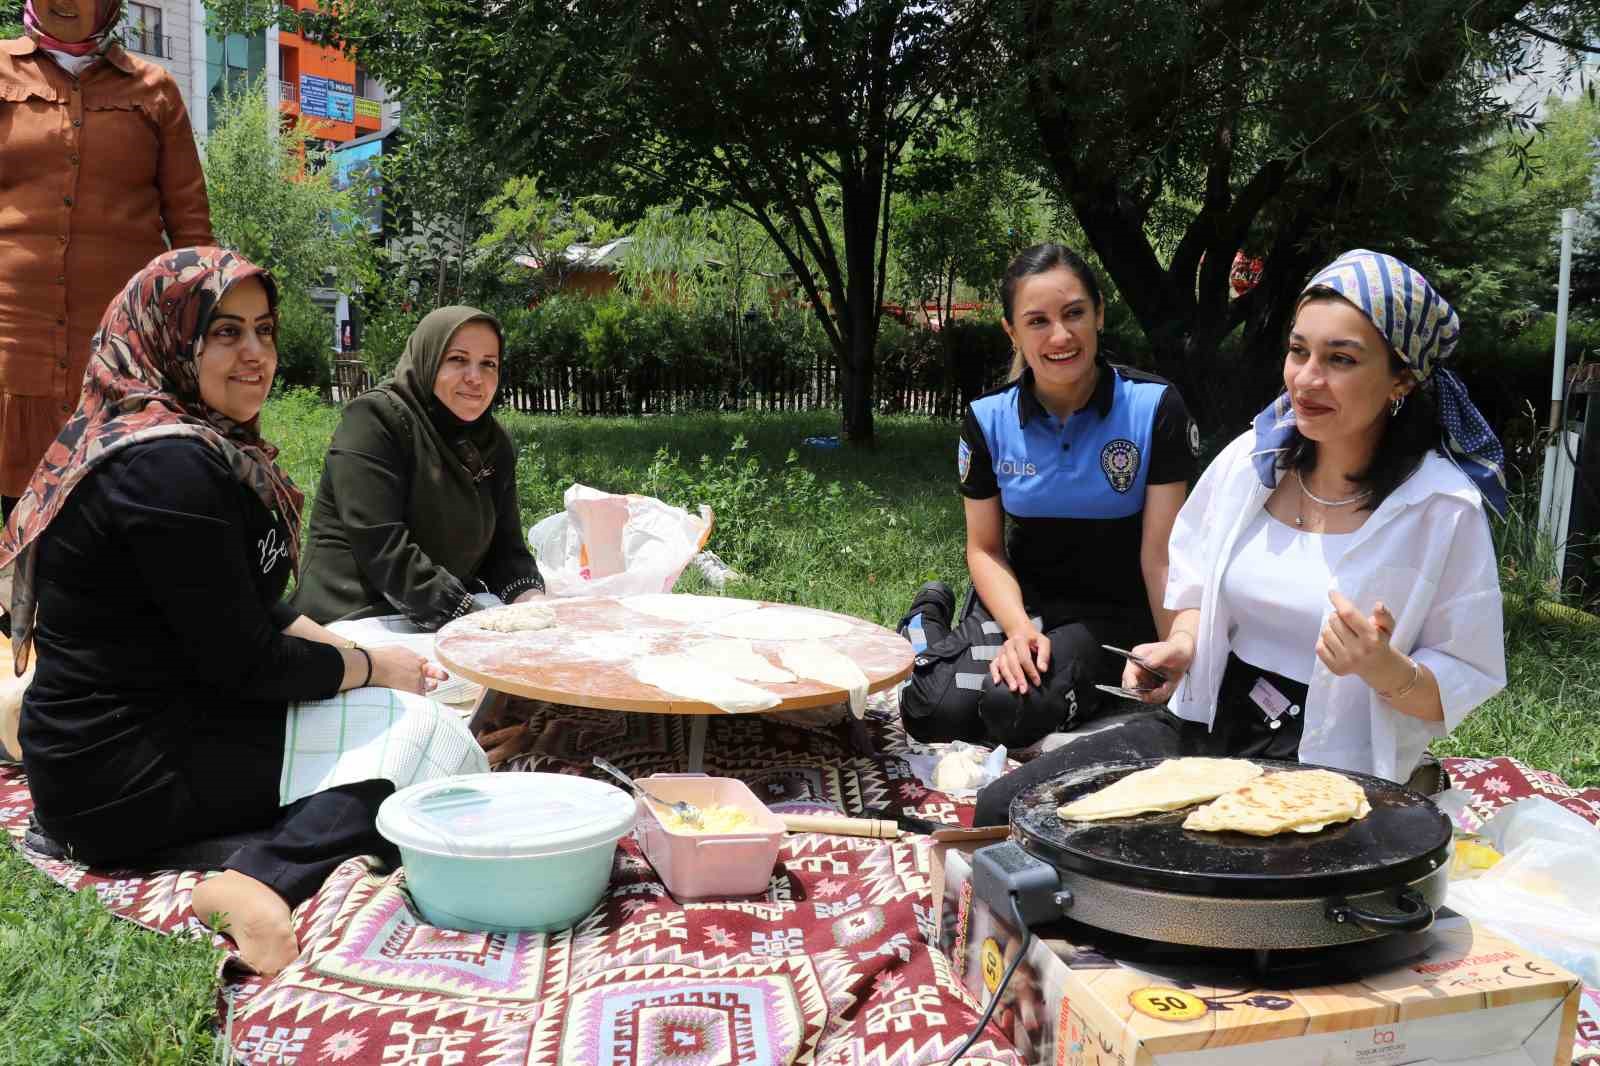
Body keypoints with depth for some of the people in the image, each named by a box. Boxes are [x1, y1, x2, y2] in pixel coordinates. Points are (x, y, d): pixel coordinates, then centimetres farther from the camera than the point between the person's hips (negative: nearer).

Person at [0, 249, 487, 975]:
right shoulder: (169, 466, -22)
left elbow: (247, 614, 16)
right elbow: (243, 663, -20)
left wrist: (346, 648, 3)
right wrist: (373, 666, -5)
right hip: (130, 778, -10)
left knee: (420, 714, 12)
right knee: (426, 733, -10)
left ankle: (259, 871, -3)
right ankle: (262, 883, -22)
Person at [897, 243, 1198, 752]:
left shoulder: (1155, 408, -14)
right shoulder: (988, 418, -5)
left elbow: (1160, 554, -12)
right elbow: (986, 549, 0)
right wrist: (1019, 627, -18)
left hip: (1114, 614, -3)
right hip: (1021, 599, 3)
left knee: (1012, 711, -31)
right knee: (938, 714, -23)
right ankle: (930, 625, 9)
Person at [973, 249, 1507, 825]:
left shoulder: (1445, 508, -11)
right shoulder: (1250, 459, 2)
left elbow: (1458, 688, -6)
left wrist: (1386, 669, -26)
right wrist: (1183, 644, -4)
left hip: (1329, 767, -5)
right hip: (1207, 726, 5)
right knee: (1003, 809, -7)